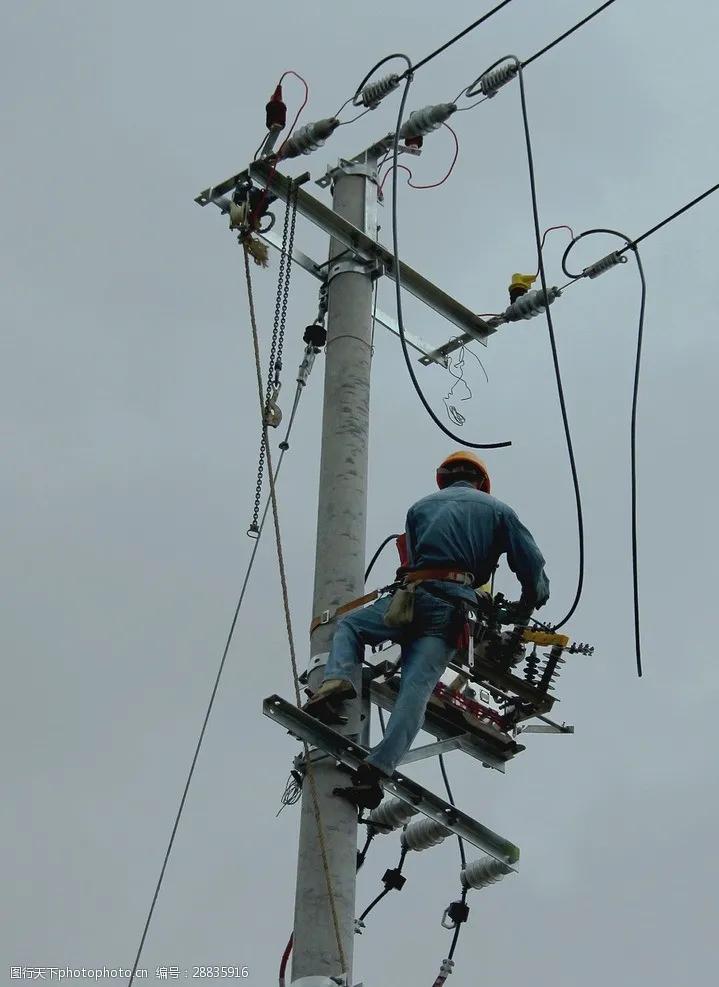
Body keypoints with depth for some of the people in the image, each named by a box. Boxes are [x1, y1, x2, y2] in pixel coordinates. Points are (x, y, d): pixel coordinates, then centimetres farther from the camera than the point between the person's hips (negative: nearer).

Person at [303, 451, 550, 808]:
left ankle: (337, 679, -11)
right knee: (416, 686, -12)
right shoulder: (497, 510, 22)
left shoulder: (420, 507, 27)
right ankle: (378, 767, -31)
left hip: (414, 594, 1)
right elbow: (532, 565, 12)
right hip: (457, 606, -1)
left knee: (348, 625, 21)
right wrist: (527, 605, 27)